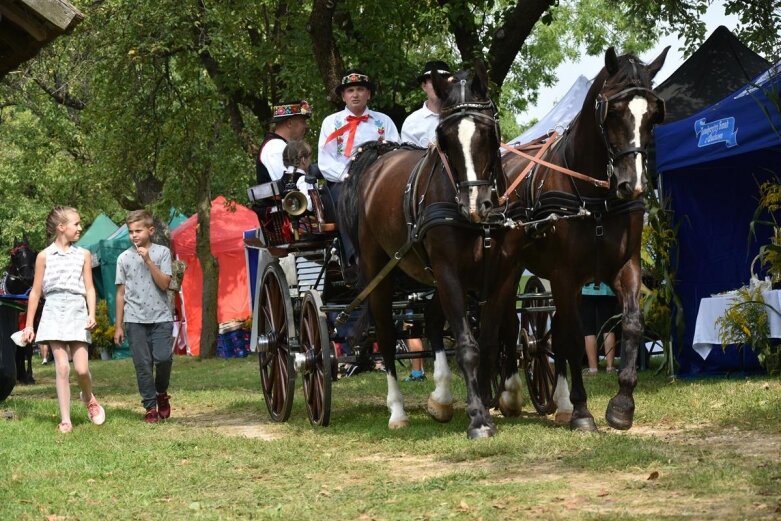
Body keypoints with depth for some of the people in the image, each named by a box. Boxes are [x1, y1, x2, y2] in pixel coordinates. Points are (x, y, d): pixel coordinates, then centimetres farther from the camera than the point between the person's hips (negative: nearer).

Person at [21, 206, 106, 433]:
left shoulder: (83, 255, 9)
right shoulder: (45, 256, 4)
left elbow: (89, 288, 8)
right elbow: (36, 291, 7)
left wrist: (92, 314, -9)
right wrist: (29, 325, 5)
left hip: (77, 312, 1)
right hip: (54, 312, -1)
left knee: (81, 368, -8)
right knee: (62, 366, -7)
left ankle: (88, 398, 25)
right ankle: (65, 419, -2)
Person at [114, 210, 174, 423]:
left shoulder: (162, 252, 4)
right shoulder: (124, 258, 8)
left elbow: (164, 284, -6)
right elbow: (121, 293, 11)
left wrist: (148, 261, -14)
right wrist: (119, 325, 9)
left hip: (161, 317, -1)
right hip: (135, 319, 1)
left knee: (163, 358, -15)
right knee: (142, 364, -3)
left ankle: (161, 394, 12)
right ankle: (150, 407, 5)